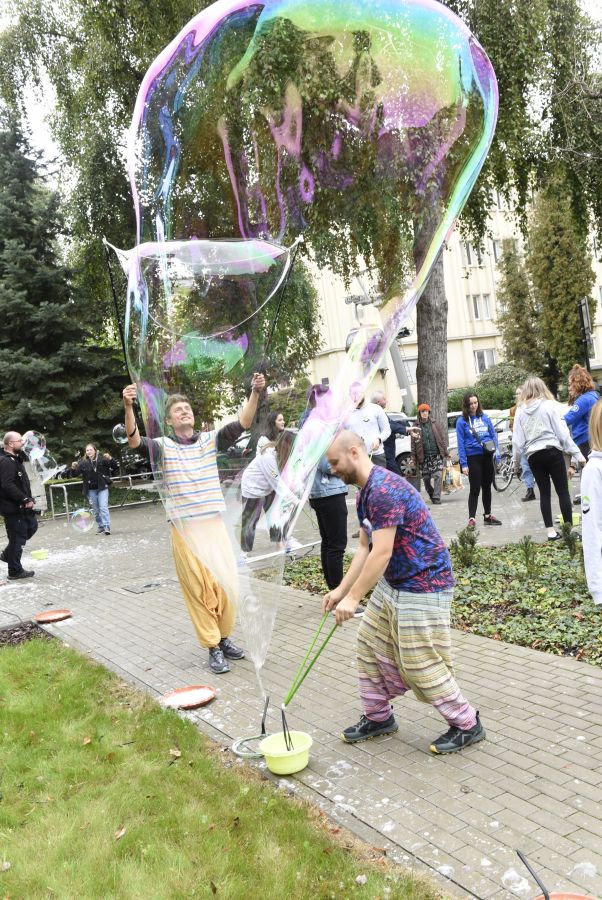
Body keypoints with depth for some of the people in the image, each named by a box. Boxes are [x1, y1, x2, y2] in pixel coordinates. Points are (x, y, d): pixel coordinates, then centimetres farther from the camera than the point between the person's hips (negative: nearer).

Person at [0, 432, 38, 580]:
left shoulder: (15, 458, 13)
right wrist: (25, 499, -25)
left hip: (21, 505, 10)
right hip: (12, 508, -10)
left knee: (32, 526, 22)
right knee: (17, 537, -1)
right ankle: (15, 571, 12)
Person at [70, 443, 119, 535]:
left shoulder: (102, 459, -6)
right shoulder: (83, 463, -5)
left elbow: (116, 467, -3)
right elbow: (75, 474, -9)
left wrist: (110, 459, -19)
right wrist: (73, 468, -29)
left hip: (102, 488, -2)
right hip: (91, 490, 2)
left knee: (103, 507, -13)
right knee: (96, 510, 10)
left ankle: (107, 527, -15)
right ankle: (101, 527, 21)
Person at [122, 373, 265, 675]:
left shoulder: (210, 440, 7)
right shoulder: (163, 446, 0)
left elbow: (242, 424, -3)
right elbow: (135, 441, -18)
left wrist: (254, 393, -18)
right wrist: (128, 408, -34)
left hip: (215, 525, 3)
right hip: (185, 530, -2)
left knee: (226, 583, 6)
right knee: (198, 589, 2)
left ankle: (224, 637, 26)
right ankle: (213, 648, 13)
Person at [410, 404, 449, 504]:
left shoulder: (434, 425, 10)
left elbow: (442, 439, 11)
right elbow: (413, 444, 1)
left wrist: (446, 453, 6)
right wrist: (414, 459, -3)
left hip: (436, 455, 0)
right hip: (423, 457, 0)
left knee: (437, 476, -11)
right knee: (426, 478, 5)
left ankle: (437, 497, -8)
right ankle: (431, 495, 25)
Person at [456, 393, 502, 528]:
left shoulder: (485, 418, 7)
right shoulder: (462, 421, -3)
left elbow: (493, 435, 11)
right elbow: (460, 443, -6)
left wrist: (497, 453, 2)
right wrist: (463, 463, -11)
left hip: (487, 456, 4)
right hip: (473, 457, -4)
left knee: (487, 487, 14)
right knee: (475, 489, -5)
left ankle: (488, 516, 25)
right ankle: (471, 519, -1)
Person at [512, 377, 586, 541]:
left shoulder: (521, 410, 7)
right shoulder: (549, 405, -1)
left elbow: (517, 440, 5)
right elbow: (562, 432, -6)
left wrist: (516, 463, 14)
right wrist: (576, 454, -4)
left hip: (533, 456, 3)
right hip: (552, 452, -3)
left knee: (544, 493, 11)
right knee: (563, 492, 2)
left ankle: (551, 531, 9)